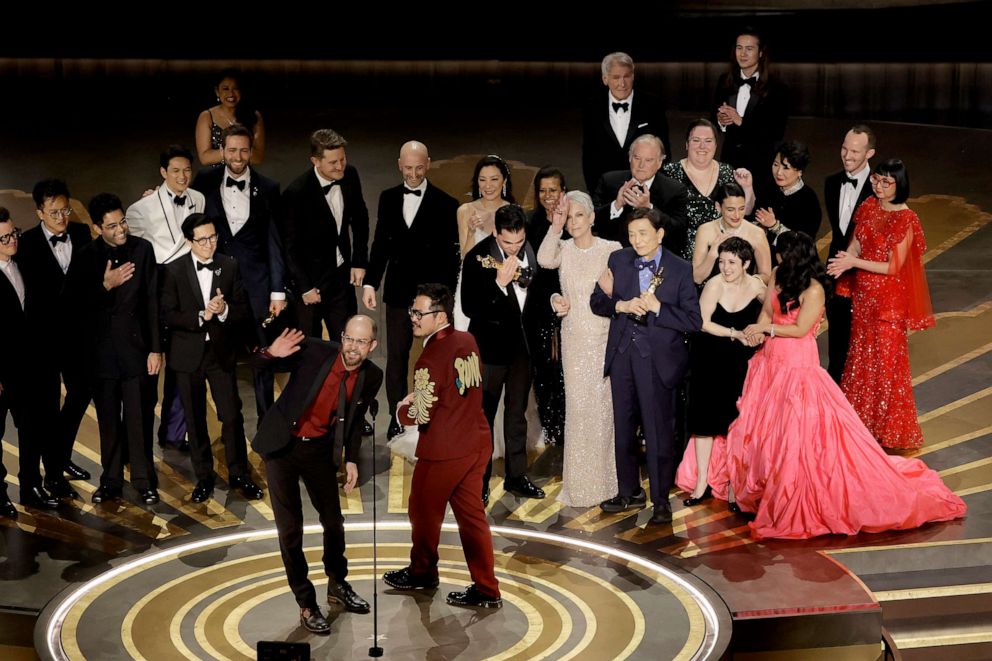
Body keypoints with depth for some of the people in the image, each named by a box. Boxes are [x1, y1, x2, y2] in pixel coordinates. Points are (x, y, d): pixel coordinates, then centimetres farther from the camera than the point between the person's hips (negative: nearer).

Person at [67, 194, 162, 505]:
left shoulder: (142, 249, -1)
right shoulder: (85, 257, 0)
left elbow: (152, 301, 0)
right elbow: (75, 304, -3)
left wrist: (155, 348, -2)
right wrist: (105, 286, -17)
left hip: (136, 347, -1)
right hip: (101, 349, 1)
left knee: (139, 419, 1)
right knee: (108, 421, 9)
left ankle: (144, 481, 11)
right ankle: (111, 481, 19)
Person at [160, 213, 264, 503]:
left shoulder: (230, 266, 1)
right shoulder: (174, 270, -5)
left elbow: (244, 309, 1)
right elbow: (168, 315, -8)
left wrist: (224, 310, -19)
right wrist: (201, 316, -20)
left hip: (221, 352, 0)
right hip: (188, 355, 0)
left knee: (232, 416, -2)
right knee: (195, 420, 9)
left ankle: (238, 474, 14)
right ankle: (204, 477, 22)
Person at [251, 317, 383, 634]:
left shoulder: (371, 377, -8)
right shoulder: (313, 351, -21)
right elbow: (259, 365, -15)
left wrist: (352, 460, 3)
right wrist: (272, 353, -37)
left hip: (319, 449, 4)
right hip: (282, 444, -4)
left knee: (333, 521, 14)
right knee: (290, 528, -2)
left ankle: (338, 585, 39)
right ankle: (306, 604, 11)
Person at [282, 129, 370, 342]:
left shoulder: (350, 176, -6)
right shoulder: (296, 193, -22)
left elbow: (359, 219, 11)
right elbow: (289, 246, -15)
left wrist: (360, 261, 7)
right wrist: (305, 288, -14)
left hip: (342, 275, 5)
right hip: (310, 278, -5)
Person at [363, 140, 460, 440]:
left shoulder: (445, 204, -5)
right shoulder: (388, 198, 7)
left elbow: (451, 253, -5)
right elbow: (380, 243, 11)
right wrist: (370, 283, 3)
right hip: (398, 292, 4)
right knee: (396, 357, 8)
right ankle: (397, 420, 16)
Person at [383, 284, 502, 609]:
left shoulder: (432, 358, -22)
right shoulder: (467, 341, 2)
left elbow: (420, 414, -21)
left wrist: (402, 408, 0)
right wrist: (419, 395, 10)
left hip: (442, 450, -7)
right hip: (476, 442, 7)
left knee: (424, 511, 15)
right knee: (471, 514, 12)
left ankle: (422, 572, 35)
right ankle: (487, 590, 14)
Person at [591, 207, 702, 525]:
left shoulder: (680, 270, -6)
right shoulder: (618, 260, 4)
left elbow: (694, 321, -9)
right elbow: (596, 302, 7)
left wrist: (657, 308, -21)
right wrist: (621, 305, -13)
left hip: (657, 358, -4)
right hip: (622, 355, 4)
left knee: (659, 432, 0)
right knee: (623, 427, 14)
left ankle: (661, 499, 11)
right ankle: (629, 492, 29)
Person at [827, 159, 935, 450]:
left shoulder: (905, 220, -19)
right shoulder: (868, 207, 2)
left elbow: (893, 267, -18)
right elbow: (856, 243, 6)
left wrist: (854, 262, -22)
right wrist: (845, 259, -17)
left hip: (889, 298, -7)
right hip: (863, 293, 7)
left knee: (887, 360, 4)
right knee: (861, 354, 17)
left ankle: (890, 426, 18)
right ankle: (861, 416, 33)